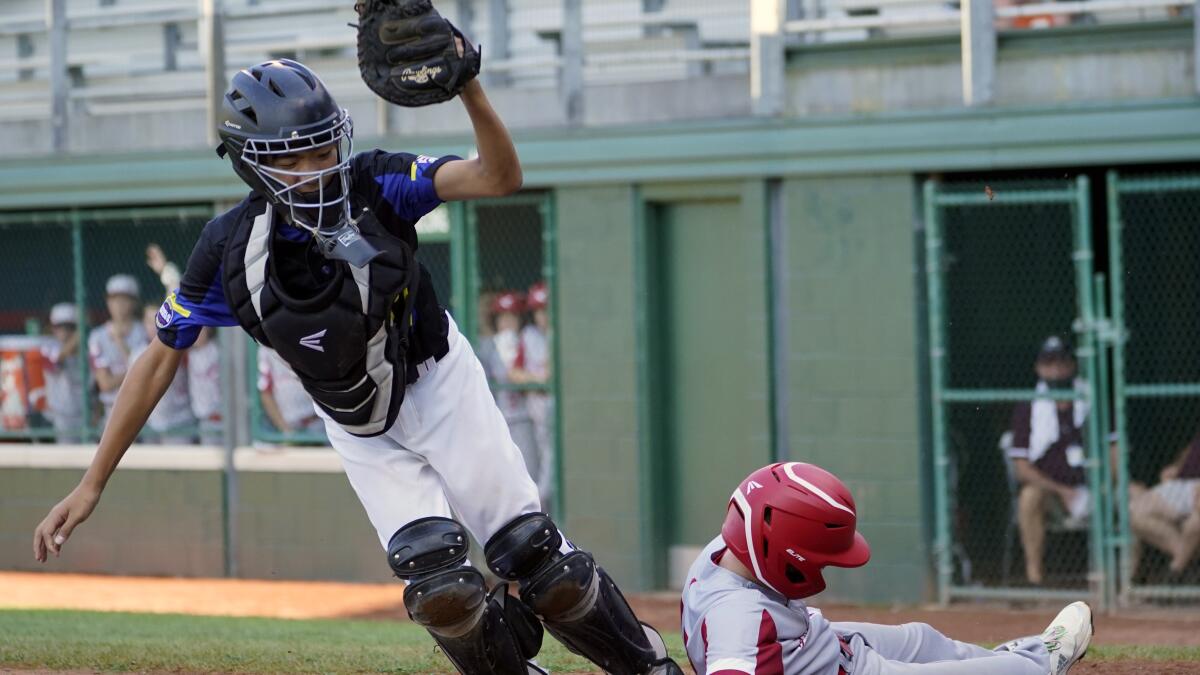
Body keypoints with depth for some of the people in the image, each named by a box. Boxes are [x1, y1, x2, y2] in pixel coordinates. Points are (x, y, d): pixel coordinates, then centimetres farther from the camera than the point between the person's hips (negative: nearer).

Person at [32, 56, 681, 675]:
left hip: (441, 388, -1)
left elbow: (500, 178, -33)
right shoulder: (230, 248, -19)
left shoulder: (373, 185, -23)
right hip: (361, 433, 1)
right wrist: (91, 484, -10)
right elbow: (159, 360, -9)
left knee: (539, 561, -5)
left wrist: (470, 93, -53)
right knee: (439, 585, -17)